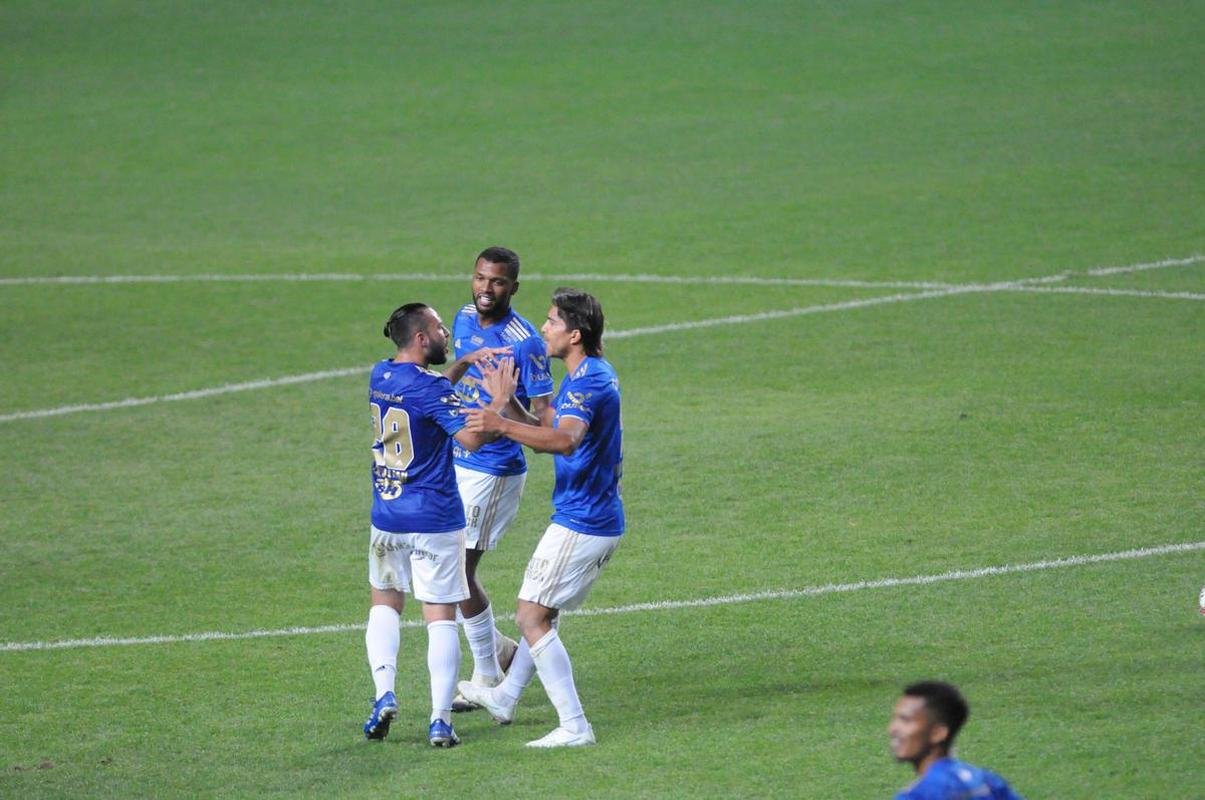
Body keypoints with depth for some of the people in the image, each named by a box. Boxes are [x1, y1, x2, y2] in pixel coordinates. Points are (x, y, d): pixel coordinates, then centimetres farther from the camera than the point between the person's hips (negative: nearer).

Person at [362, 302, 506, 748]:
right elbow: (472, 438, -29)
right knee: (441, 618, 1)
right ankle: (440, 720, -4)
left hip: (386, 516, 6)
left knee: (385, 603, 22)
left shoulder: (380, 377, 6)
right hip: (435, 521, -6)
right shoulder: (432, 389, -17)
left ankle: (385, 695, 4)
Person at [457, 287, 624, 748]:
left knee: (531, 617, -8)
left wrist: (501, 425, -48)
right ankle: (506, 698, 41)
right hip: (602, 520, 11)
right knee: (544, 611, 25)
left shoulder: (587, 382, -21)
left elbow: (564, 440, -40)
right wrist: (506, 402, 9)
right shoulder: (593, 375, 13)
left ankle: (574, 726, -10)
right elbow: (545, 430, 19)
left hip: (579, 522, -11)